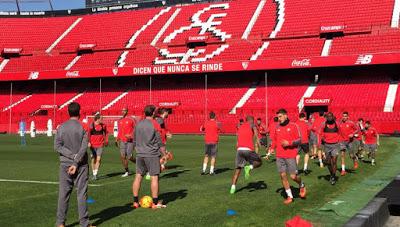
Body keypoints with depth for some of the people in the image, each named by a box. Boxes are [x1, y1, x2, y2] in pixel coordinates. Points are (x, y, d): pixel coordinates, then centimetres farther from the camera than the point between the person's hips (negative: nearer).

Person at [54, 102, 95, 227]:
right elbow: (84, 148, -13)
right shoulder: (83, 127, -5)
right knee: (82, 193, 3)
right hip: (81, 165, -2)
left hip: (65, 164, 2)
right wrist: (76, 163, -13)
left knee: (63, 193, 7)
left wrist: (73, 156, -9)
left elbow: (57, 146, -5)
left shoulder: (61, 127, 3)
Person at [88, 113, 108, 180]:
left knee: (98, 159, -8)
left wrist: (106, 141, 14)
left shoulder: (103, 125, 3)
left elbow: (106, 132, 18)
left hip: (100, 145, 2)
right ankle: (94, 174, 19)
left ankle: (95, 173, 0)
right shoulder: (91, 125, -8)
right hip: (93, 145, -2)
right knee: (93, 160, 6)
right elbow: (88, 134, -11)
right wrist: (89, 142, -21)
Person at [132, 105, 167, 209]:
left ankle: (135, 201, 13)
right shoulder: (155, 124, -8)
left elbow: (134, 141, 15)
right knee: (154, 177, 0)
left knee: (138, 176, 9)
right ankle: (155, 203, 1)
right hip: (152, 155, -5)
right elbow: (159, 142, -8)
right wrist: (164, 154, 0)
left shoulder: (138, 124, 8)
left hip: (140, 155, 5)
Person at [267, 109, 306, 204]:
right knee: (283, 176, 2)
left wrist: (289, 143, -18)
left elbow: (299, 140, -4)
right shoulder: (277, 127, 10)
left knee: (293, 176, -5)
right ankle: (289, 196, 13)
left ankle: (302, 186, 28)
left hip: (290, 156, -4)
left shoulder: (293, 126, -3)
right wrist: (272, 148, 5)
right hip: (279, 156, 4)